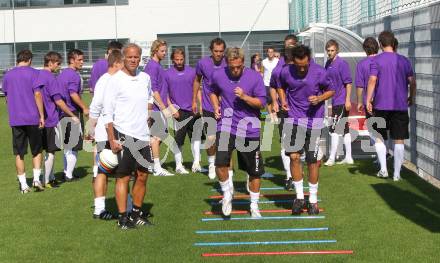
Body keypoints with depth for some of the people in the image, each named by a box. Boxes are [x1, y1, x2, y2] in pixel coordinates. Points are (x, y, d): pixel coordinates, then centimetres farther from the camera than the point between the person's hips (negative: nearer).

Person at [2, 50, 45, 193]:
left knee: (19, 153, 6)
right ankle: (36, 179, 2)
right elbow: (37, 94, -10)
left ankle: (23, 184, 7)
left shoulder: (7, 75, 10)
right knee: (36, 150, 12)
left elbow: (6, 98, 16)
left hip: (15, 120, 3)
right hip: (32, 118, -3)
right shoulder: (33, 73, -3)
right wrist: (42, 116, -7)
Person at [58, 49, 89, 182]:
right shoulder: (74, 75, -13)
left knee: (67, 145, 17)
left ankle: (66, 171, 23)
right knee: (73, 146, -1)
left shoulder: (62, 74, 14)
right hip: (73, 113, -9)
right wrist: (85, 108, -17)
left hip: (63, 112, 9)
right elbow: (73, 94, -23)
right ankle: (69, 175, 3)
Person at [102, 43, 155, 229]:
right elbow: (107, 113, -10)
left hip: (143, 135, 6)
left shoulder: (145, 78, 9)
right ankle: (123, 218, 7)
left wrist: (147, 113, 11)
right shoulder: (115, 80, -8)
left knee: (142, 175, 10)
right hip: (123, 135, -6)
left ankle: (136, 214, 24)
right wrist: (112, 140, -14)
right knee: (123, 177, 0)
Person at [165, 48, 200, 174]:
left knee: (196, 135, -1)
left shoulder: (192, 72, 7)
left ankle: (196, 163, 4)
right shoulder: (168, 74, 1)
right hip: (178, 111, -2)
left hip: (192, 110, 2)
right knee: (178, 140, 2)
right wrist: (172, 108, -6)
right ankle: (179, 165, 11)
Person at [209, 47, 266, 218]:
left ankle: (254, 206, 27)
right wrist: (216, 107, 6)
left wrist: (244, 96, -19)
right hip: (226, 125, 0)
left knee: (254, 171, 7)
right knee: (220, 164, -20)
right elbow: (213, 91, 22)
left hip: (249, 127, 0)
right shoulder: (218, 76, -1)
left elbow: (262, 103, -4)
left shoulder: (255, 77, -7)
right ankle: (227, 194, 10)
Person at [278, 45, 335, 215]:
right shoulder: (286, 72, -4)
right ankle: (299, 196, 10)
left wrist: (320, 98, -15)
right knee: (294, 156, -7)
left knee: (312, 160, 5)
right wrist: (283, 100, -2)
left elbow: (331, 90, 4)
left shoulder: (320, 72, -10)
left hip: (314, 121, -1)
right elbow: (281, 87, 16)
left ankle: (313, 200, 20)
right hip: (294, 119, 1)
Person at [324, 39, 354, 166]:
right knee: (345, 129, 12)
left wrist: (348, 100, -19)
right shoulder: (328, 63, 12)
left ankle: (332, 158, -2)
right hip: (335, 101, 8)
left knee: (334, 129, -7)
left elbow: (348, 83, -15)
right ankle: (348, 157, 18)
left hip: (342, 101, -8)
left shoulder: (342, 63, -12)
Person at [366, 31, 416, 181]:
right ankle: (397, 173, 5)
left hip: (381, 105, -1)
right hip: (401, 106, 2)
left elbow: (372, 80, -14)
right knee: (399, 141, 5)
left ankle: (383, 169, 5)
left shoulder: (376, 60, -3)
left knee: (379, 137, 13)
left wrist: (368, 100, -10)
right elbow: (412, 82, 5)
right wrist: (411, 97, 20)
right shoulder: (404, 61, 4)